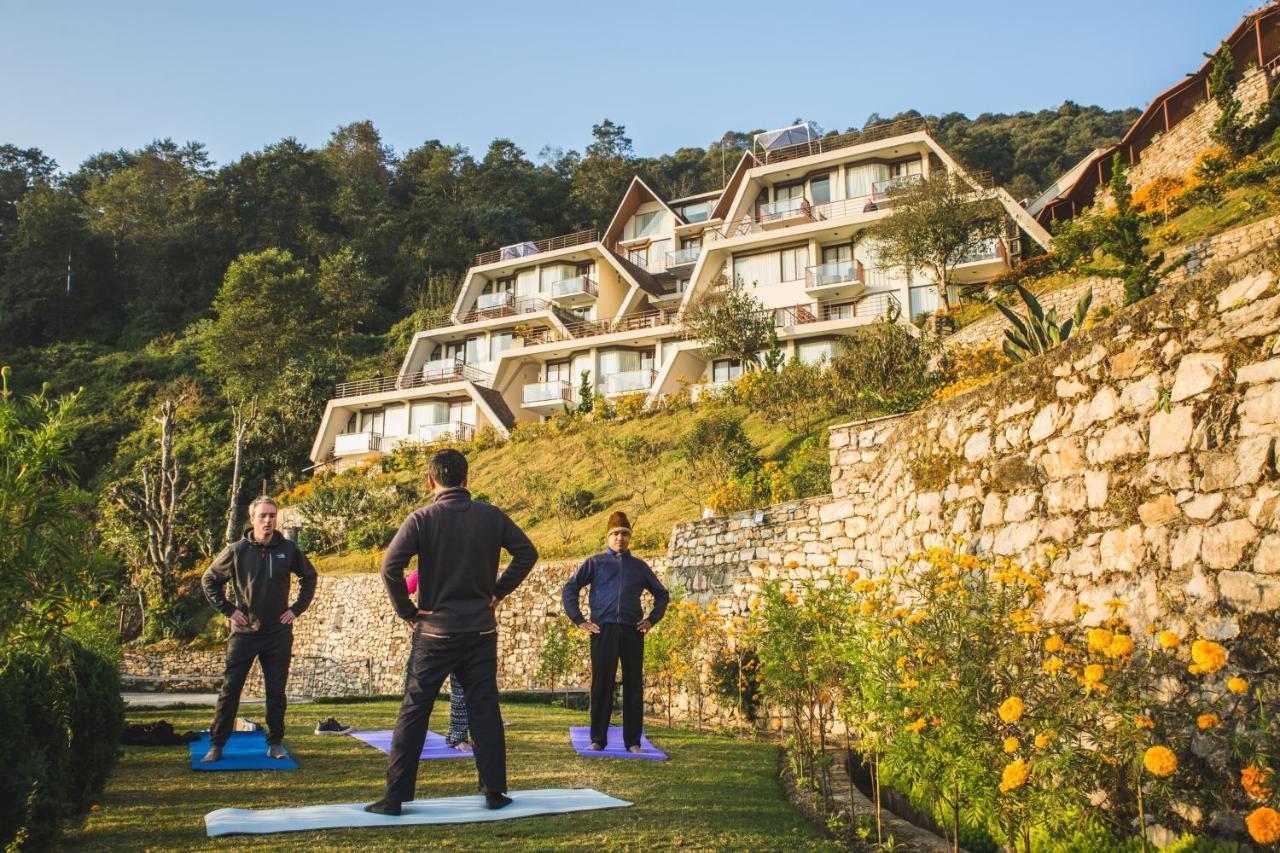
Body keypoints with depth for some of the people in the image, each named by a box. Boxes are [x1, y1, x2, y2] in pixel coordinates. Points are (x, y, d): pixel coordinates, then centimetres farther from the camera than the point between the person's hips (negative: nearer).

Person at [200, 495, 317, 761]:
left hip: (279, 633, 1)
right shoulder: (237, 550, -5)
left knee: (276, 691, 7)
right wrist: (227, 609, -1)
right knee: (230, 689, 2)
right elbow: (209, 579, 7)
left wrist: (297, 608, 5)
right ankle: (217, 745, 13)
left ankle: (274, 744, 18)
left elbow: (309, 576, 13)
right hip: (244, 632, -1)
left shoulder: (288, 549, -2)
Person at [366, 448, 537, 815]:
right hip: (481, 630, 2)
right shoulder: (491, 516, 0)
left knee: (414, 711, 7)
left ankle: (395, 795, 10)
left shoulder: (421, 519, -9)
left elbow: (390, 567, -18)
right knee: (485, 709, 10)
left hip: (435, 630, -2)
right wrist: (497, 592, 7)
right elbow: (527, 553, 3)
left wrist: (406, 610, -6)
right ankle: (494, 791, 15)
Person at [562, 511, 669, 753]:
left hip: (632, 632, 2)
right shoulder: (595, 562, 11)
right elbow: (570, 589, 8)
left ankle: (633, 742, 9)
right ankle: (598, 739, 7)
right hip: (603, 630, -2)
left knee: (634, 687, 2)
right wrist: (579, 620, 0)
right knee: (601, 685, -2)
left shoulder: (639, 566, 17)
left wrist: (652, 619, 13)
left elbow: (662, 594, 26)